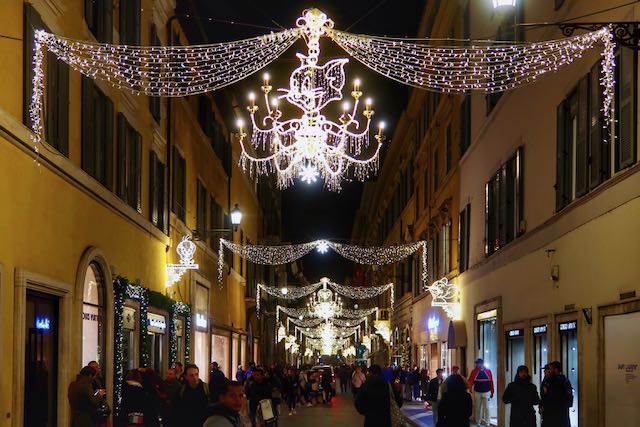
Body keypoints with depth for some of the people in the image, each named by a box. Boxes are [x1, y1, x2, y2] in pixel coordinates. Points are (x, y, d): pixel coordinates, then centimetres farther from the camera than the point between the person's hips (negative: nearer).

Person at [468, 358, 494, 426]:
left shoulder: (488, 371, -2)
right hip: (477, 392, 1)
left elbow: (491, 382, 3)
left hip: (486, 392, -1)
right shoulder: (474, 372, -3)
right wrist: (470, 388, -29)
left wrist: (492, 392, 5)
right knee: (478, 408, 10)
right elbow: (470, 381, -12)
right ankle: (478, 422, 20)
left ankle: (487, 423, -1)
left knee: (486, 408, -4)